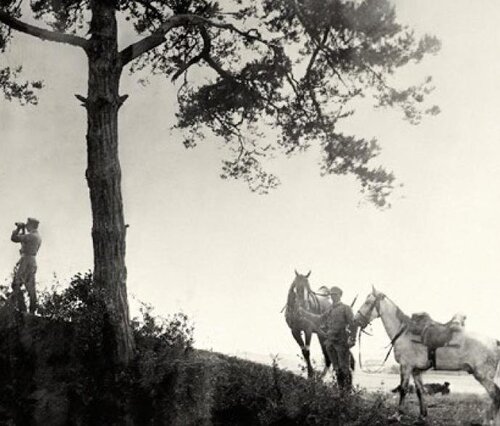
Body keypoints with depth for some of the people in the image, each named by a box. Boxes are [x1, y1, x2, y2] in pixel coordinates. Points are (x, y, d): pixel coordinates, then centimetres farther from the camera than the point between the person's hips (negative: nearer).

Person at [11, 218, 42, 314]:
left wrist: (18, 228, 3)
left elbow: (14, 238, -12)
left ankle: (22, 308, -14)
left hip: (26, 261, -9)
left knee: (16, 285, -7)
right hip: (33, 262, 9)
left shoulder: (30, 236, -15)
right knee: (30, 287, 9)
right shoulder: (38, 237, 14)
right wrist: (23, 230, 22)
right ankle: (32, 310, 8)